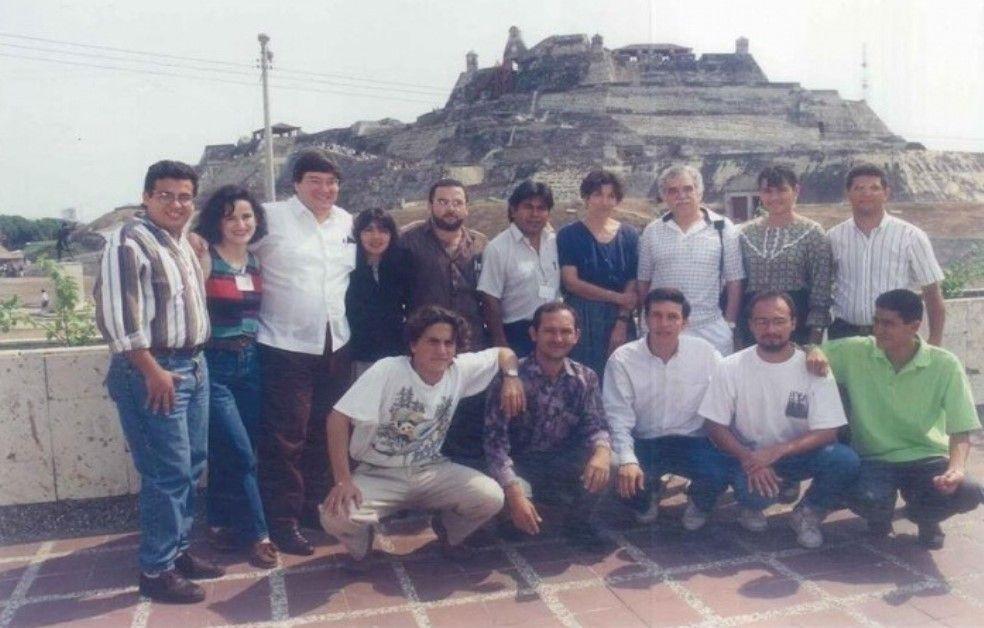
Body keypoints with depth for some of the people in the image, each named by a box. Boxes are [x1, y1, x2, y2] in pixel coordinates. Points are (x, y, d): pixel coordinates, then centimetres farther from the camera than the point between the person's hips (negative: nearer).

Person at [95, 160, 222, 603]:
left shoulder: (182, 241, 14)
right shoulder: (129, 242, -13)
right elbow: (115, 316, -19)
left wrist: (193, 361, 15)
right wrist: (153, 371, -18)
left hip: (193, 366, 9)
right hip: (152, 370, -9)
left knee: (191, 467, 14)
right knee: (168, 474, -5)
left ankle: (178, 550, 28)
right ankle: (156, 571, 8)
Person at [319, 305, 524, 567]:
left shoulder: (461, 369, -6)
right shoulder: (387, 370, -20)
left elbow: (503, 353, 11)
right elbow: (338, 419, -21)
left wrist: (511, 377, -12)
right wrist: (343, 480, -27)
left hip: (431, 470, 3)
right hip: (379, 474, -3)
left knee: (491, 498, -19)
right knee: (336, 517, -31)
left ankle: (447, 529, 15)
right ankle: (362, 542, 9)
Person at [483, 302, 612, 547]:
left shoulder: (586, 378, -4)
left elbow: (596, 425, -8)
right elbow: (495, 440, -22)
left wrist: (602, 451, -34)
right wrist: (514, 493, -35)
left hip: (563, 463, 3)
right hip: (520, 464, -3)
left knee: (609, 466, -25)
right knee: (505, 497, -34)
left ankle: (576, 521, 5)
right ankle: (516, 519, 6)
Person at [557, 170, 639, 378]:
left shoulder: (629, 235, 8)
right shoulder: (569, 235, 1)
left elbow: (633, 285, 3)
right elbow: (571, 282, -7)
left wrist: (622, 323, -10)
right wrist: (617, 297, -9)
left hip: (620, 321, 2)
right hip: (581, 320, -2)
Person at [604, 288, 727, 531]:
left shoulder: (706, 353, -5)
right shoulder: (622, 359, -8)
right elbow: (618, 418, -12)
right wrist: (627, 460, -28)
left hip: (692, 442, 0)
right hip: (644, 444, 0)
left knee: (723, 470, -30)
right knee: (617, 473, -29)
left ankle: (699, 502, 12)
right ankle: (649, 494, 13)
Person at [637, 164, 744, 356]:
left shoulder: (723, 228, 3)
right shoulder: (652, 232, 7)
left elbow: (734, 282, 3)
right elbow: (643, 282, 10)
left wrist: (729, 324, 0)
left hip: (712, 332, -1)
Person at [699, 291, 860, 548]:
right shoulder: (731, 368, -10)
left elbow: (827, 432, -13)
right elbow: (715, 426, -7)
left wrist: (778, 451, -29)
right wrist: (750, 460, -24)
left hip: (797, 453, 2)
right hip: (748, 455, -2)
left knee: (846, 460, -26)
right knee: (756, 492, -34)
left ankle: (807, 514, 3)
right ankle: (752, 504, 7)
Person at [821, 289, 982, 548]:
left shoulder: (945, 365, -11)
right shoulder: (854, 352, -10)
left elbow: (961, 431, -9)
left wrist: (956, 468, -29)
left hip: (927, 457, 1)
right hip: (874, 458, -1)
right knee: (865, 501, -32)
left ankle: (924, 516, 11)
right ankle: (881, 513, 11)